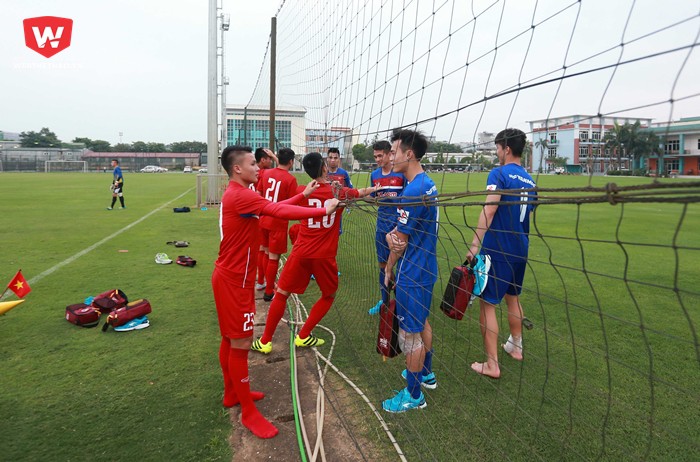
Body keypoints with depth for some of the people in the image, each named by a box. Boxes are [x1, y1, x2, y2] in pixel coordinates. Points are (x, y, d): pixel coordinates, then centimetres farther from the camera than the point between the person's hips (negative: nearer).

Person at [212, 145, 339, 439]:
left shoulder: (237, 194, 11)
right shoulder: (240, 196, -21)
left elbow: (274, 207, 12)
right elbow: (281, 212, -28)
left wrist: (303, 195, 7)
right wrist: (323, 211, -22)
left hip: (231, 277, 10)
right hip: (234, 281, -10)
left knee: (229, 339, 20)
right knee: (240, 344, -1)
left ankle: (232, 394, 35)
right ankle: (248, 412, 11)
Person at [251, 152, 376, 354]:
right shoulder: (339, 191, 0)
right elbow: (362, 192, 19)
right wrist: (375, 188, 38)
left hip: (301, 253, 0)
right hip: (325, 255, 0)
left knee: (281, 294, 11)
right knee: (329, 296, 22)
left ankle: (265, 341, 15)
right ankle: (303, 336, 20)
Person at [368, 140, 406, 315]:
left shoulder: (401, 173, -9)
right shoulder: (374, 175, 8)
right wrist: (375, 196, -5)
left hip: (398, 226, -5)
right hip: (382, 226, 6)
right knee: (383, 264, 13)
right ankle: (384, 300, 27)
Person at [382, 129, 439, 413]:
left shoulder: (413, 191, -24)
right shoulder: (428, 184, 7)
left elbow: (401, 241, -17)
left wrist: (389, 269, -2)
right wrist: (391, 234, -15)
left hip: (411, 274, -10)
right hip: (426, 269, 10)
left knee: (410, 333, 3)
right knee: (422, 323, 24)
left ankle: (413, 395, 17)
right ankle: (426, 373, 42)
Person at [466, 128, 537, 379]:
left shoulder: (499, 174, -12)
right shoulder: (529, 179, 12)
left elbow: (489, 210, -23)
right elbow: (528, 215, 18)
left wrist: (475, 244, -25)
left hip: (497, 250, -8)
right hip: (520, 250, 8)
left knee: (488, 304, -1)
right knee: (513, 298, 24)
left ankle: (491, 364, 3)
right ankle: (516, 347, 38)